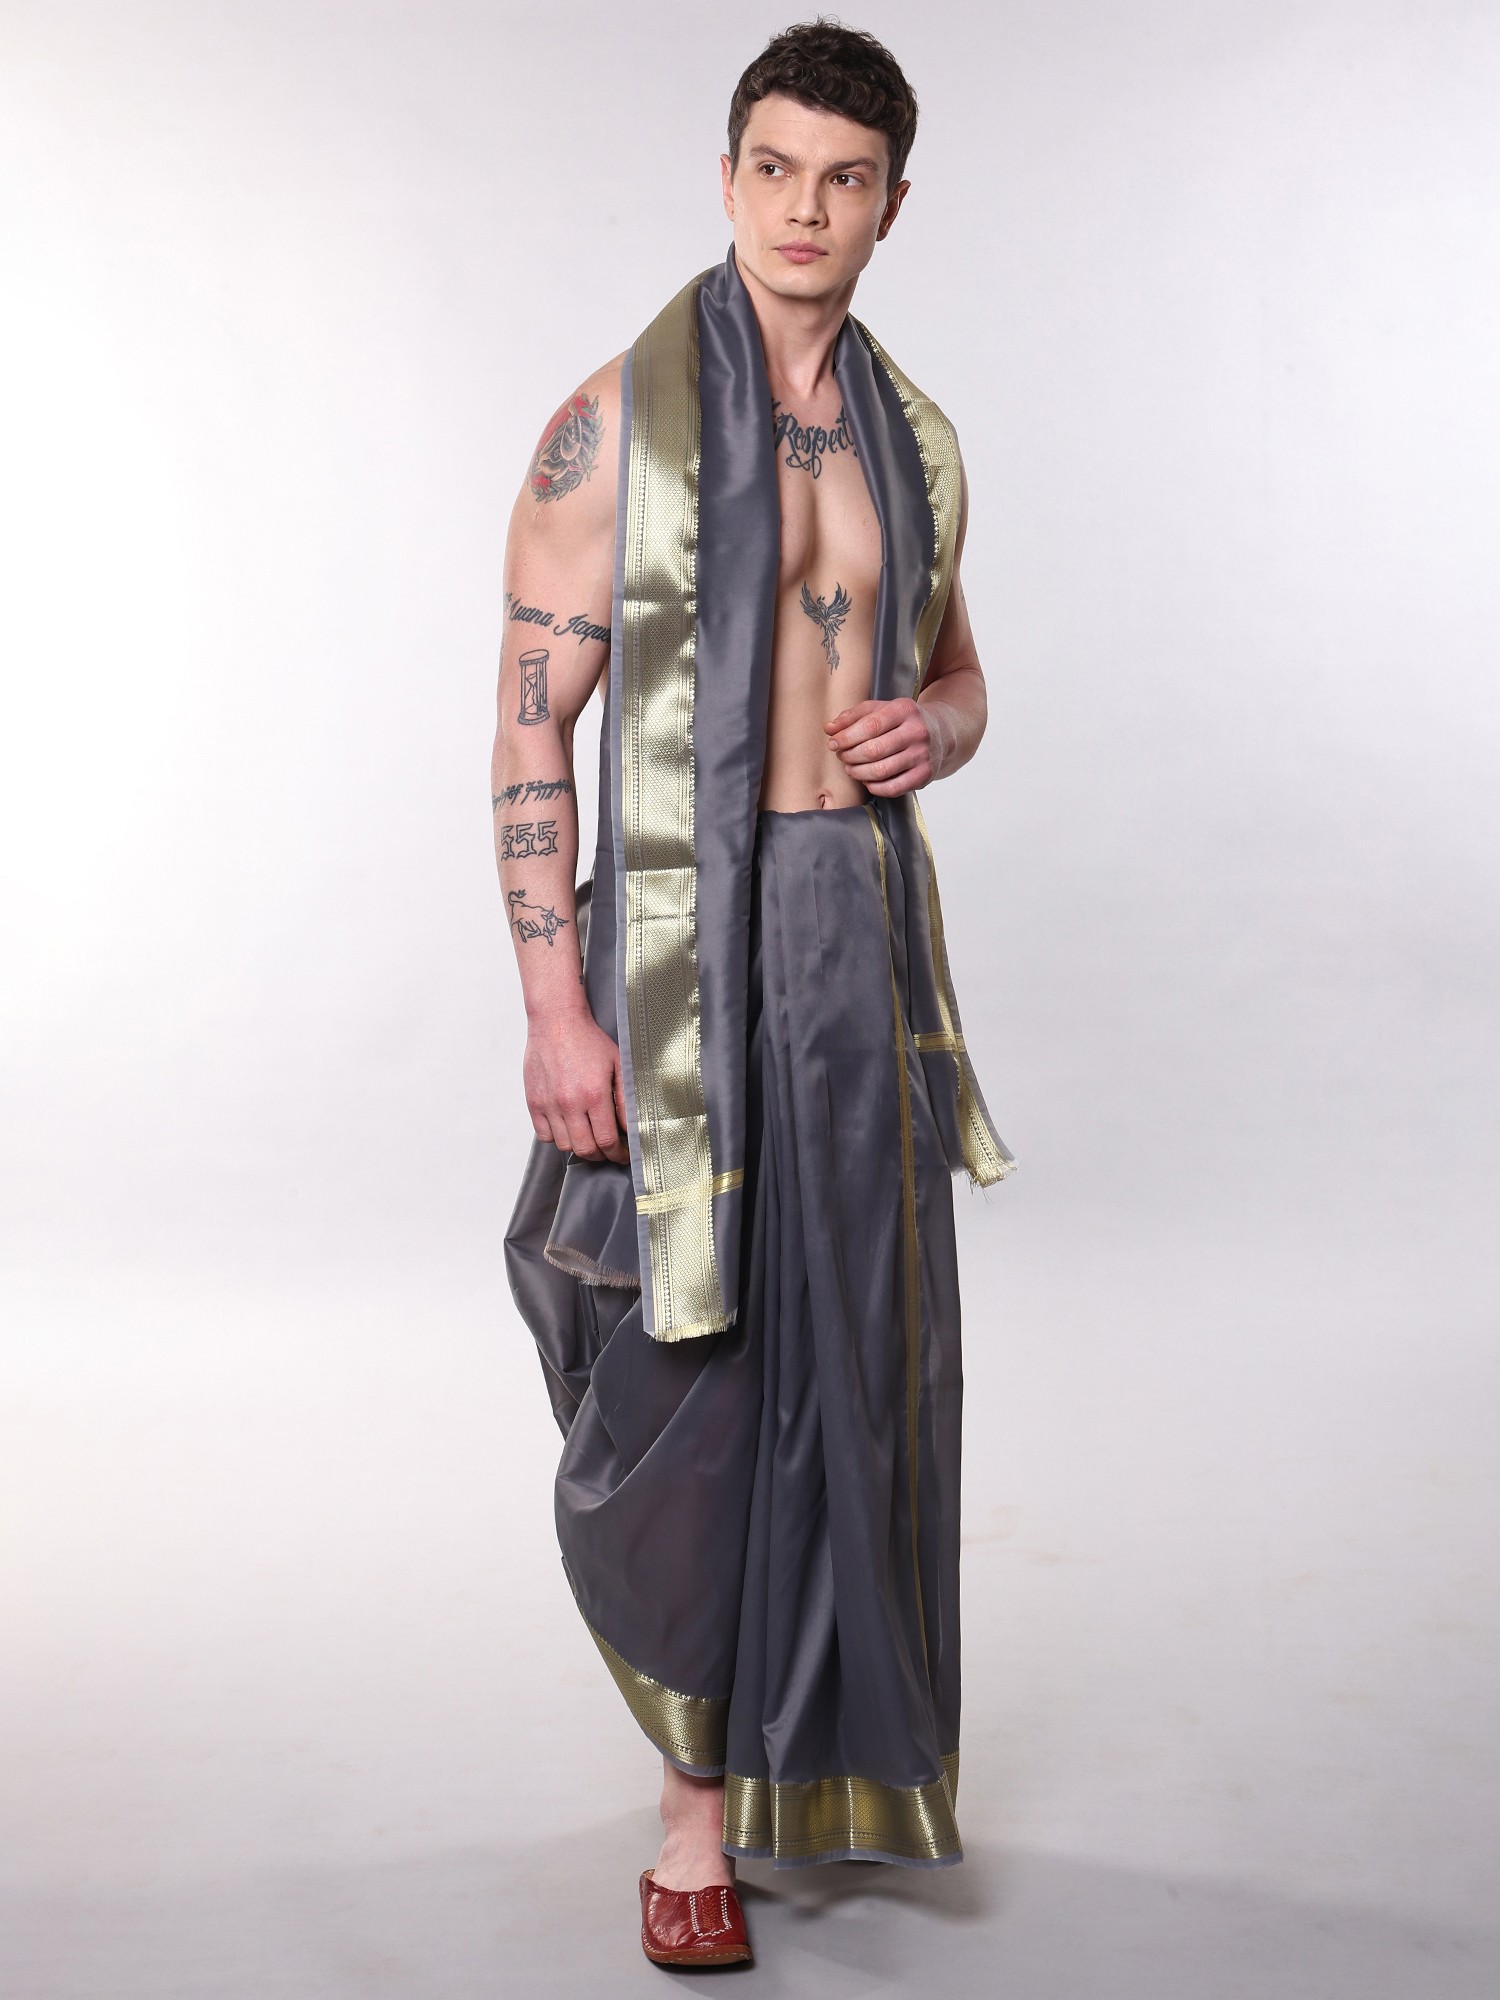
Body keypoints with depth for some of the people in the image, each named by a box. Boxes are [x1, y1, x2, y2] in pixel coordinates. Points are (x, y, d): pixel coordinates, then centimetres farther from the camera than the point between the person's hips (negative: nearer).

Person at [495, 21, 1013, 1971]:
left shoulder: (912, 432, 10)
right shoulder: (612, 425, -7)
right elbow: (532, 727, -9)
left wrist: (931, 732, -5)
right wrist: (552, 1009, -15)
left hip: (868, 920, 5)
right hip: (678, 930, -5)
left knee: (857, 1352, 11)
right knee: (683, 1364, 1)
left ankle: (823, 1741, 33)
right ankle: (700, 1774, 22)